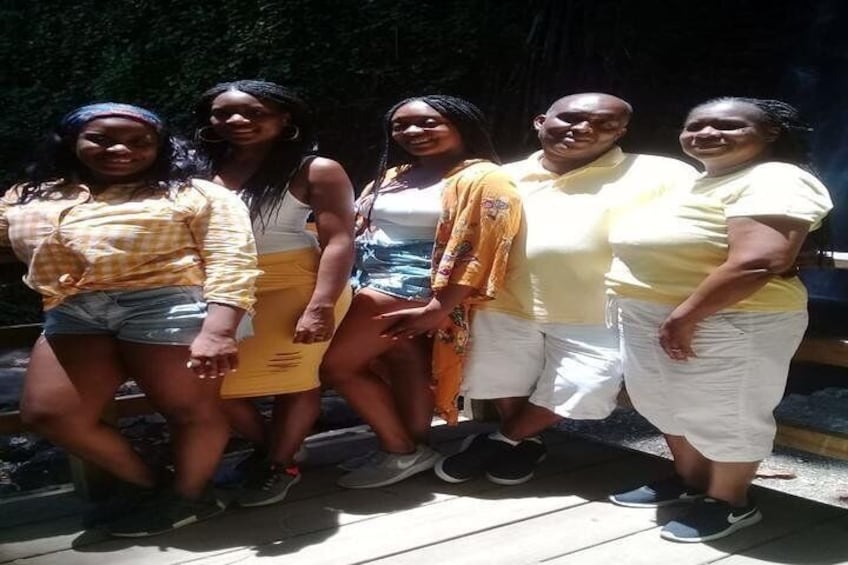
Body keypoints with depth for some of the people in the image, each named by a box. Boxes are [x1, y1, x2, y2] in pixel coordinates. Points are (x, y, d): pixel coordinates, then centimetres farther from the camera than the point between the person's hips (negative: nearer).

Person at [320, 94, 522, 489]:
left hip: (411, 286, -8)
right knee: (404, 368, 11)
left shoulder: (482, 180, -8)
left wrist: (438, 310, -21)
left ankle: (401, 451, 4)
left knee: (333, 365, -7)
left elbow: (477, 251, -15)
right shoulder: (393, 176, 16)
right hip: (368, 281, 8)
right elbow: (358, 228, 17)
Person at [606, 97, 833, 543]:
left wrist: (685, 316, -24)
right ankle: (689, 481, 37)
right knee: (665, 403, 18)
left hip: (730, 322, -10)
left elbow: (759, 261, -27)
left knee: (722, 412, 4)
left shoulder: (774, 181, -15)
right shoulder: (697, 182, 17)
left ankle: (728, 502, 23)